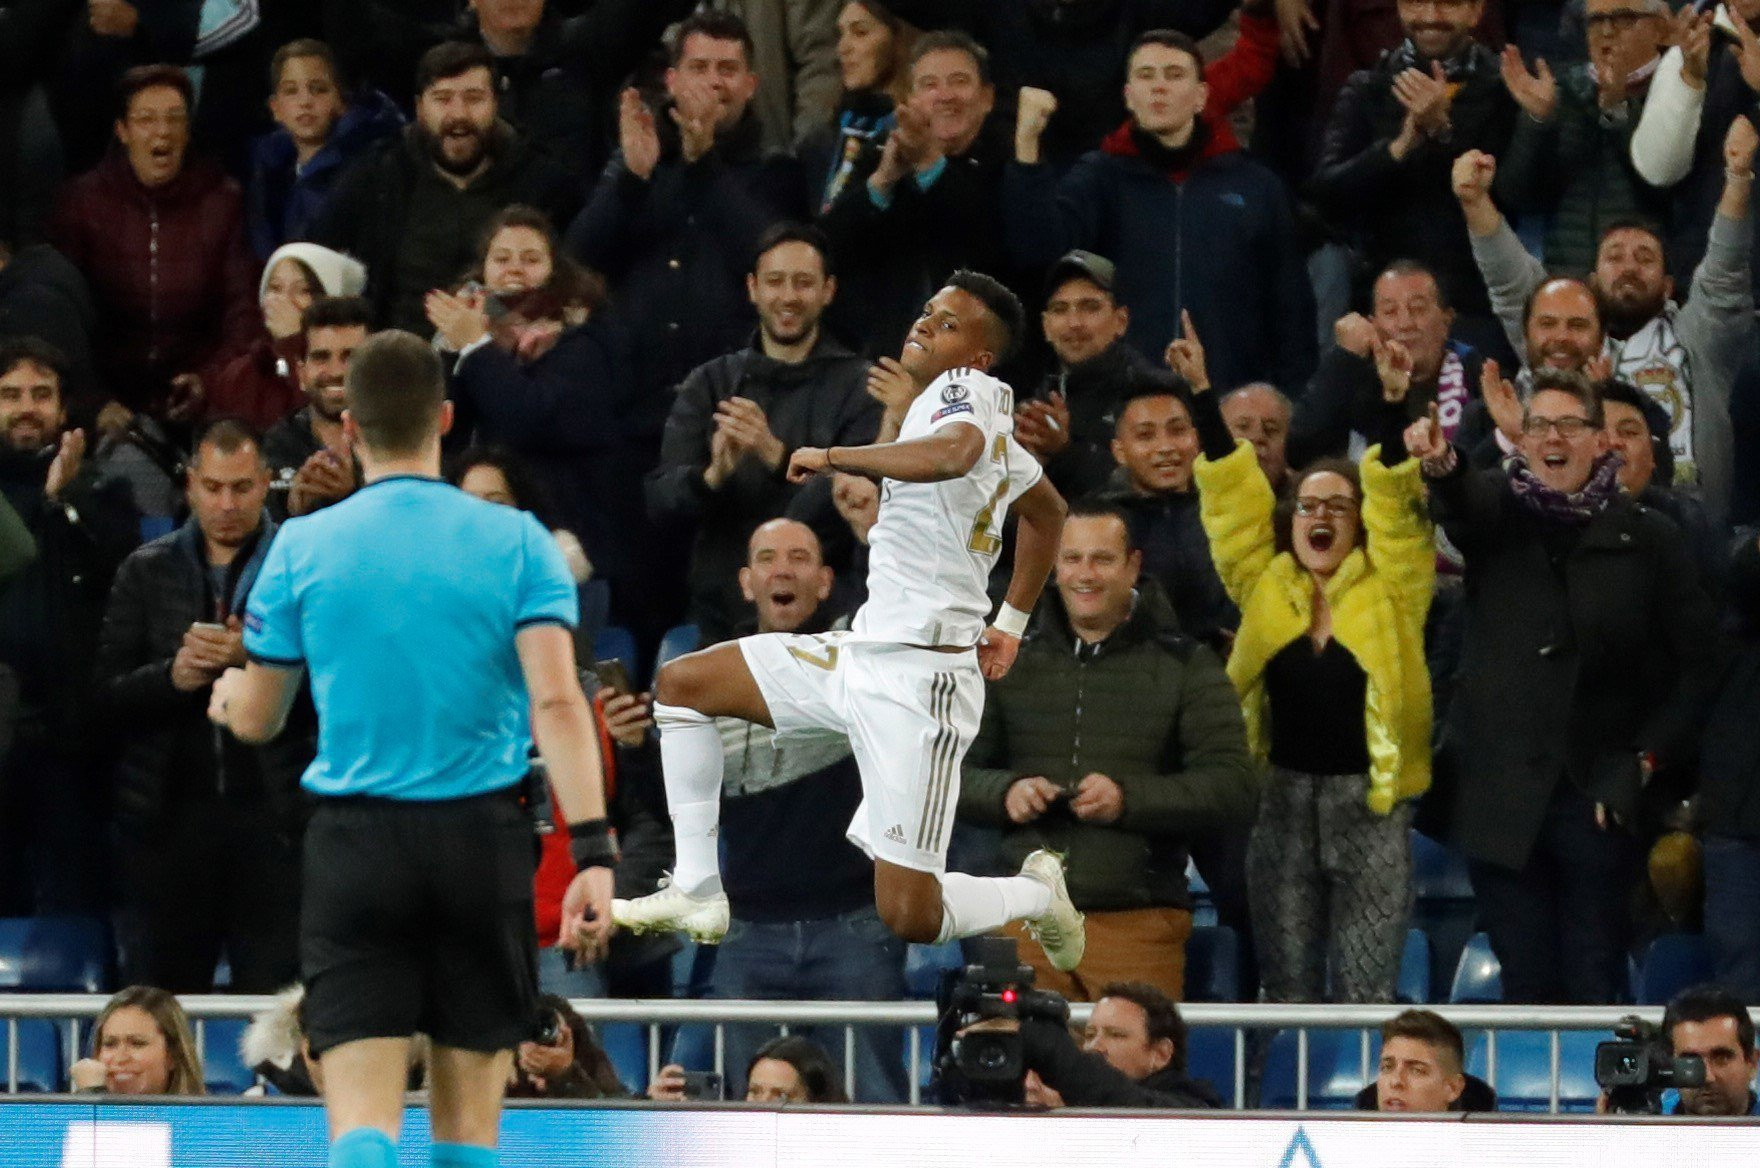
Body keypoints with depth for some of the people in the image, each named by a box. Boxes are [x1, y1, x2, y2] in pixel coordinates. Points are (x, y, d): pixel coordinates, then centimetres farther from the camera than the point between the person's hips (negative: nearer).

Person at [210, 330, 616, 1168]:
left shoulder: (302, 548, 1)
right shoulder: (515, 541, -1)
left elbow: (254, 722, 11)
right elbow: (557, 700, -12)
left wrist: (229, 694, 35)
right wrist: (591, 853, -16)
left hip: (354, 845, -1)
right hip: (482, 833, 1)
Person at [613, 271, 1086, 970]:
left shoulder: (966, 391, -13)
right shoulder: (981, 416, 15)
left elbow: (952, 452, -39)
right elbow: (1047, 511, 32)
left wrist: (833, 457, -26)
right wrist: (1010, 626, 34)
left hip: (918, 681, -10)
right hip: (862, 652, 10)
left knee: (910, 917, -12)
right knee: (681, 684, 10)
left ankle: (1037, 894, 18)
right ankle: (697, 893, 12)